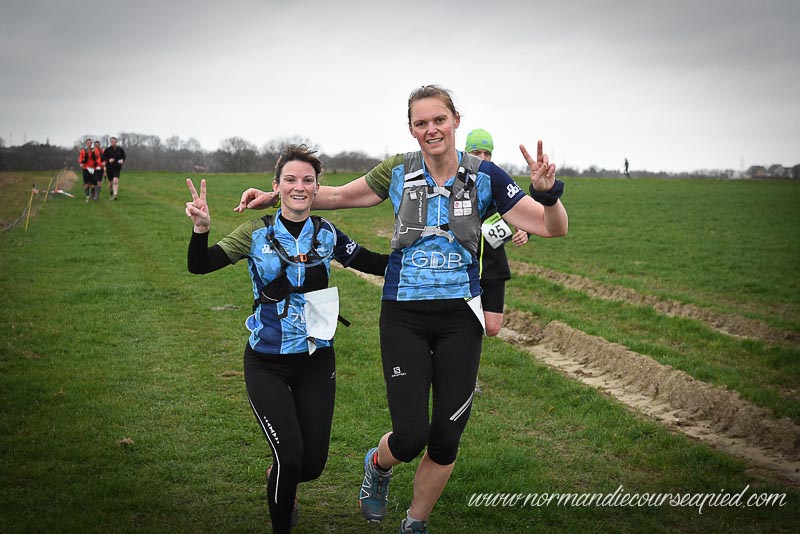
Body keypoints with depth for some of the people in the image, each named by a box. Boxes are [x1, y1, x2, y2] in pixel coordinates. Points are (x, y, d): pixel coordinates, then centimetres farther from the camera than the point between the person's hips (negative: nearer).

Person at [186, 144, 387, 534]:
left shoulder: (326, 234, 0)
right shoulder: (257, 233, -6)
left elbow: (377, 264, 7)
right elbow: (200, 266, -13)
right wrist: (201, 229, -30)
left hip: (316, 360, 3)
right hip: (267, 365, -2)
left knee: (313, 463, 6)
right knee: (290, 458, -13)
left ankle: (279, 479, 43)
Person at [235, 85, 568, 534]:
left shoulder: (484, 176, -3)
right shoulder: (399, 172, -1)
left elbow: (553, 228, -5)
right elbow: (339, 196, 14)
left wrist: (547, 191, -25)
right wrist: (275, 196, 12)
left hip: (460, 318, 1)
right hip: (404, 317, 0)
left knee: (446, 439, 5)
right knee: (411, 438, -8)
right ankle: (378, 464, 30)